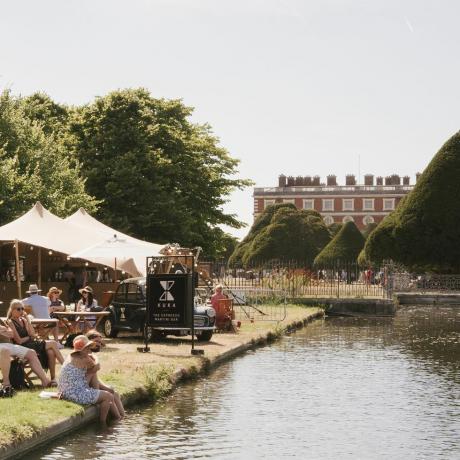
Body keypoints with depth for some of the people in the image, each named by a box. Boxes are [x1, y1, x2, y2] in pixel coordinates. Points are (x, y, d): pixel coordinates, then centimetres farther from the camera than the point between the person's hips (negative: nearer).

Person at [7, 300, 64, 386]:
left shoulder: (23, 320, 16)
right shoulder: (10, 322, -6)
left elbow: (33, 334, 5)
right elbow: (19, 341, -11)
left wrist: (27, 320, 0)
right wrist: (30, 337, 2)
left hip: (31, 344, 7)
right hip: (23, 347, -7)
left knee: (50, 352, -22)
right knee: (52, 344, -17)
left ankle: (53, 378, -20)